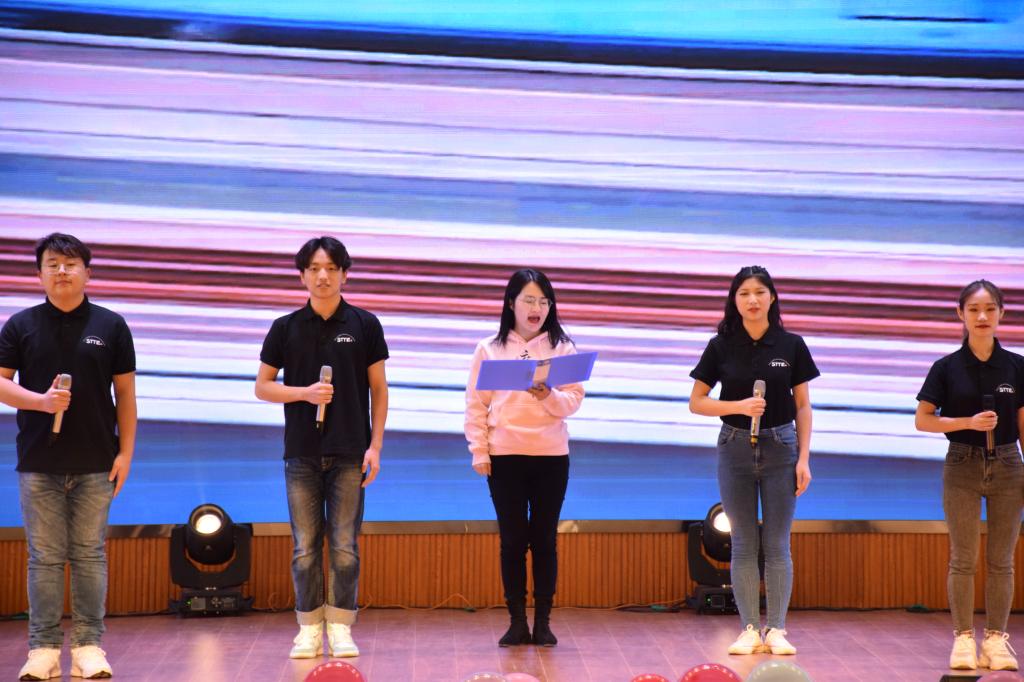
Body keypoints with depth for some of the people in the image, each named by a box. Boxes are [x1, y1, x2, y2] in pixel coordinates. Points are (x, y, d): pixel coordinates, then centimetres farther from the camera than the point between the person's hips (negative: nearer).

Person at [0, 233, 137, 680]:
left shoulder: (110, 326, 5)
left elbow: (125, 392, 6)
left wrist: (126, 451, 1)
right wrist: (41, 401, -15)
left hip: (95, 463, 0)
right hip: (39, 463, 0)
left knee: (90, 555, 4)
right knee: (44, 558, 3)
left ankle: (88, 646, 9)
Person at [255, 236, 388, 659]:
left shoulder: (364, 325, 2)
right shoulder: (285, 328, 3)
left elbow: (378, 389, 5)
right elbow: (262, 387, 6)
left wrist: (375, 445, -2)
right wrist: (304, 392, -11)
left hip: (349, 453, -1)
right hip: (302, 453, 1)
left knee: (345, 546, 1)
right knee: (305, 546, 4)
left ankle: (340, 628, 9)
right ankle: (309, 628, 11)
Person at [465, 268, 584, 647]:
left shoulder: (562, 348, 6)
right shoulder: (489, 349, 5)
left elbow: (574, 402, -1)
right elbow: (475, 405, 3)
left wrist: (549, 396, -21)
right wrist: (479, 452, -4)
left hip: (551, 456, 0)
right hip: (504, 456, 0)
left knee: (545, 539, 4)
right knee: (512, 539, 3)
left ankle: (543, 622, 10)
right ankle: (517, 623, 9)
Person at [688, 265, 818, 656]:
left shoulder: (791, 346, 0)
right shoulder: (721, 346, -1)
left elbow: (803, 406, 3)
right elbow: (696, 403, 0)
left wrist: (803, 458, -4)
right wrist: (739, 406, -15)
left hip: (780, 447, 0)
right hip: (736, 447, 0)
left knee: (777, 544, 1)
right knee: (744, 544, 3)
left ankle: (777, 630, 6)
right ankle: (749, 630, 9)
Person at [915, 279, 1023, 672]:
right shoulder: (947, 368, -2)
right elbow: (923, 420, -2)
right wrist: (969, 422, -15)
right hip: (962, 466, -1)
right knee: (963, 558, 2)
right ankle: (963, 638, 8)